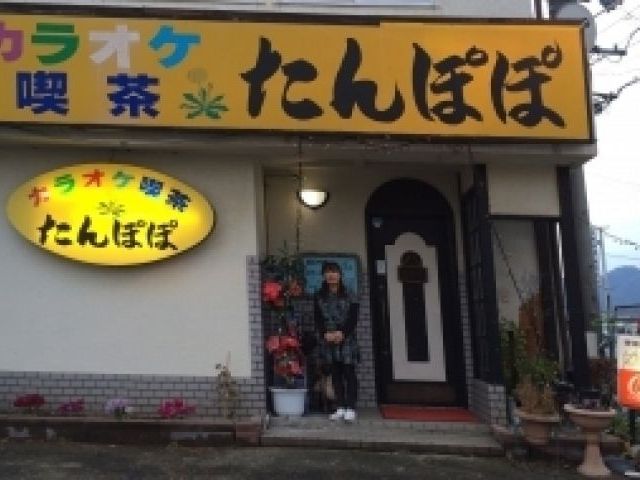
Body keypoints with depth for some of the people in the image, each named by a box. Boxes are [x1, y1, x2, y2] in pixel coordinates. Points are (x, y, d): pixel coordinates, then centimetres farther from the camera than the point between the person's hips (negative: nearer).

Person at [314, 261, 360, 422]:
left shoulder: (349, 296, 2)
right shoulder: (319, 297, 8)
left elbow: (353, 318, -3)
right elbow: (318, 319, 4)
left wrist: (342, 332, -15)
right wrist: (325, 333, -12)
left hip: (347, 339, -2)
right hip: (328, 340, 3)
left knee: (349, 373, -4)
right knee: (335, 374, 6)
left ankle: (350, 409, -2)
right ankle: (340, 408, 11)